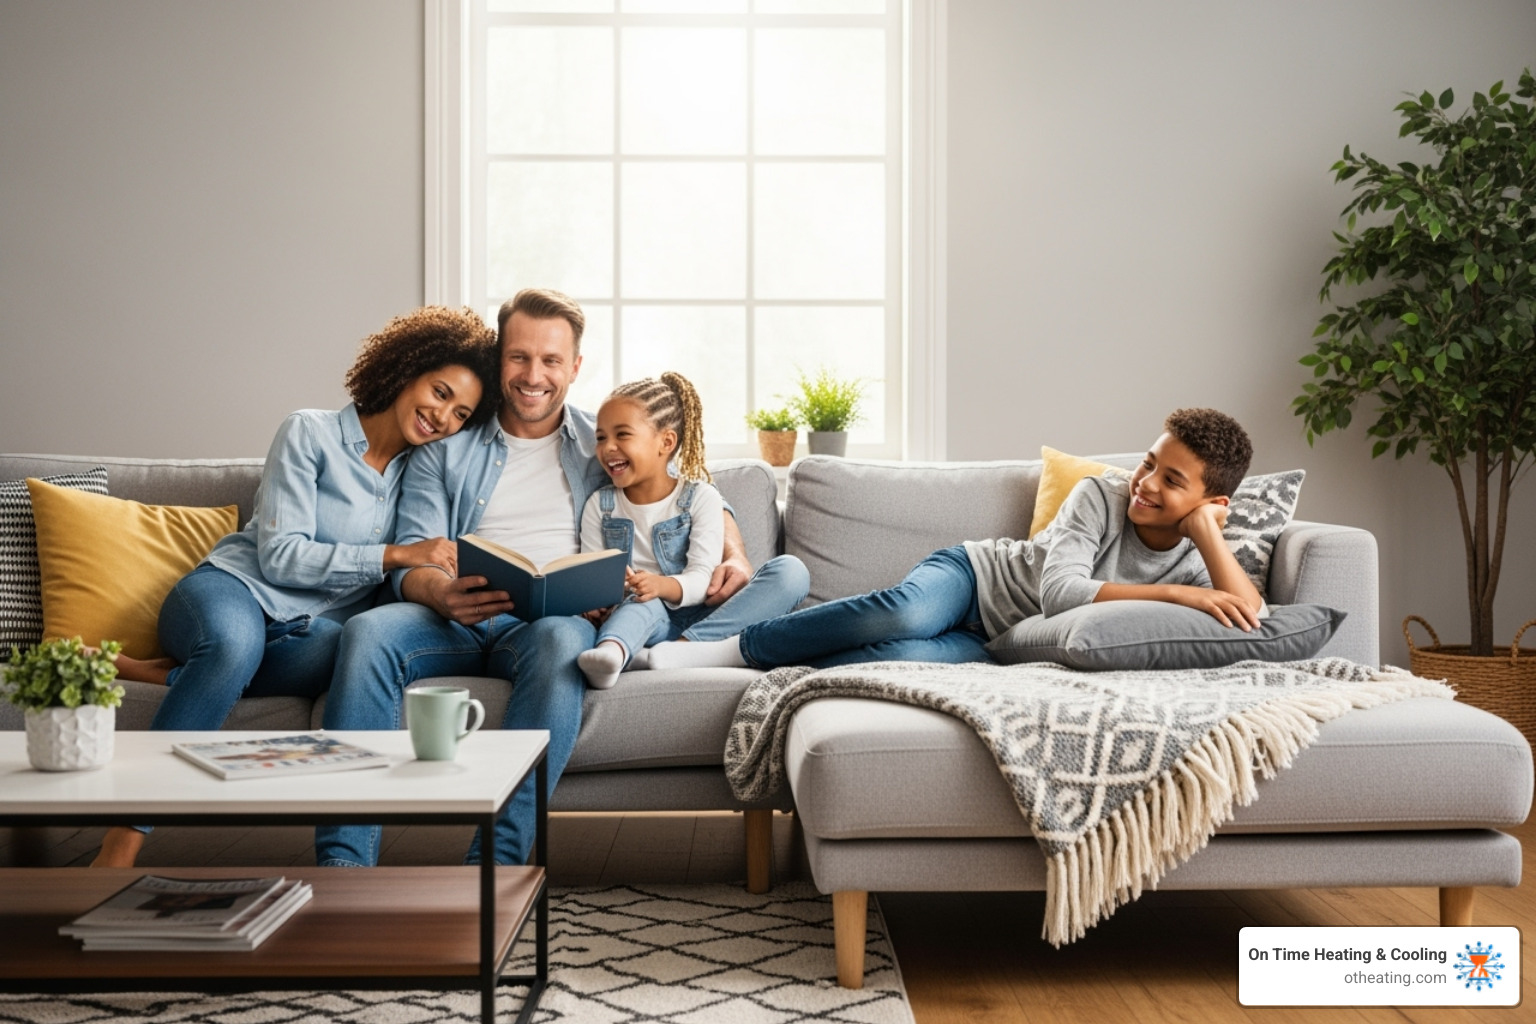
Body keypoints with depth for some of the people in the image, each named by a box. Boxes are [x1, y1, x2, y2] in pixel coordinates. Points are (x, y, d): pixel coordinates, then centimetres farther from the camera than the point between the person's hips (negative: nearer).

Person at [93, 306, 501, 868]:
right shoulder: (311, 432, 0)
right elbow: (280, 557, -9)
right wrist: (394, 555, -14)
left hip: (309, 632, 3)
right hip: (233, 590, -3)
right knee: (236, 640, -41)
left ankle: (171, 675, -21)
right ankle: (119, 849, -38)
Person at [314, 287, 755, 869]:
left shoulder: (603, 447, 21)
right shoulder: (447, 448, 19)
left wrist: (734, 556, 2)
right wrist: (441, 593, -17)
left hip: (550, 619, -1)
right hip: (453, 619, 1)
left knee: (562, 640, -38)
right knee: (368, 631, -32)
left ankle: (494, 865, -41)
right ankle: (342, 867, -33)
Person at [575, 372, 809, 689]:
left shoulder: (701, 497, 4)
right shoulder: (600, 506, 12)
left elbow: (702, 578, -9)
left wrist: (661, 585, -32)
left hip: (699, 618, 0)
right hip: (636, 612, 0)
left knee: (790, 570, -23)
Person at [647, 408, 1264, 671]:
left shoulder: (1194, 563, -1)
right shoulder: (1100, 497, -10)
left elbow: (1248, 615, -20)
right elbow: (1060, 592, -23)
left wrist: (1207, 530, -23)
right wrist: (1173, 595, -27)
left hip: (997, 647, 1)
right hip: (972, 575, -1)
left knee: (910, 656, -36)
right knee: (906, 611, -39)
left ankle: (778, 674, -21)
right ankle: (732, 651, -25)